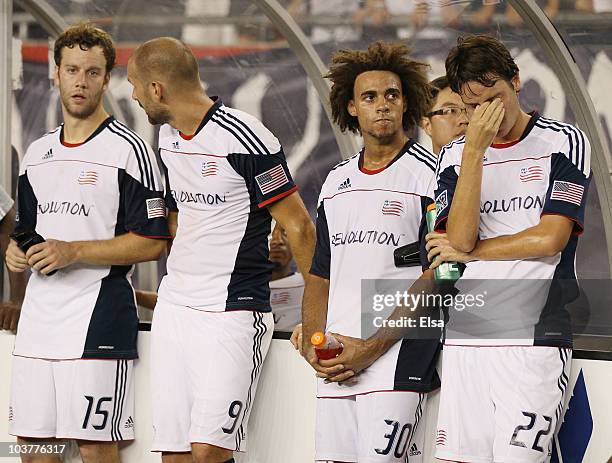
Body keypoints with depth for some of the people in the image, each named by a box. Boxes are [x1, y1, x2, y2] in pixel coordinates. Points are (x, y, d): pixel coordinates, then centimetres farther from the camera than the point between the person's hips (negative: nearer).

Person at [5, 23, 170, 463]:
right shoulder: (37, 153, 17)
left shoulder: (127, 149, -5)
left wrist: (73, 252, -17)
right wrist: (16, 251, 4)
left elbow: (152, 241, -10)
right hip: (39, 317, 7)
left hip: (98, 319, -7)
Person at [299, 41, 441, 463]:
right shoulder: (337, 182, 18)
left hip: (399, 356, -6)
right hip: (336, 362, 6)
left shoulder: (428, 174, -3)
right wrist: (313, 344, 3)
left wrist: (367, 348, -14)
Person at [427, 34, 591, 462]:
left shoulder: (564, 142, 2)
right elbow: (460, 237, -3)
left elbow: (550, 238, -7)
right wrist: (475, 149, -8)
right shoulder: (455, 156, 13)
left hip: (535, 339, -4)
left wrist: (469, 251, 1)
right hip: (464, 340, 4)